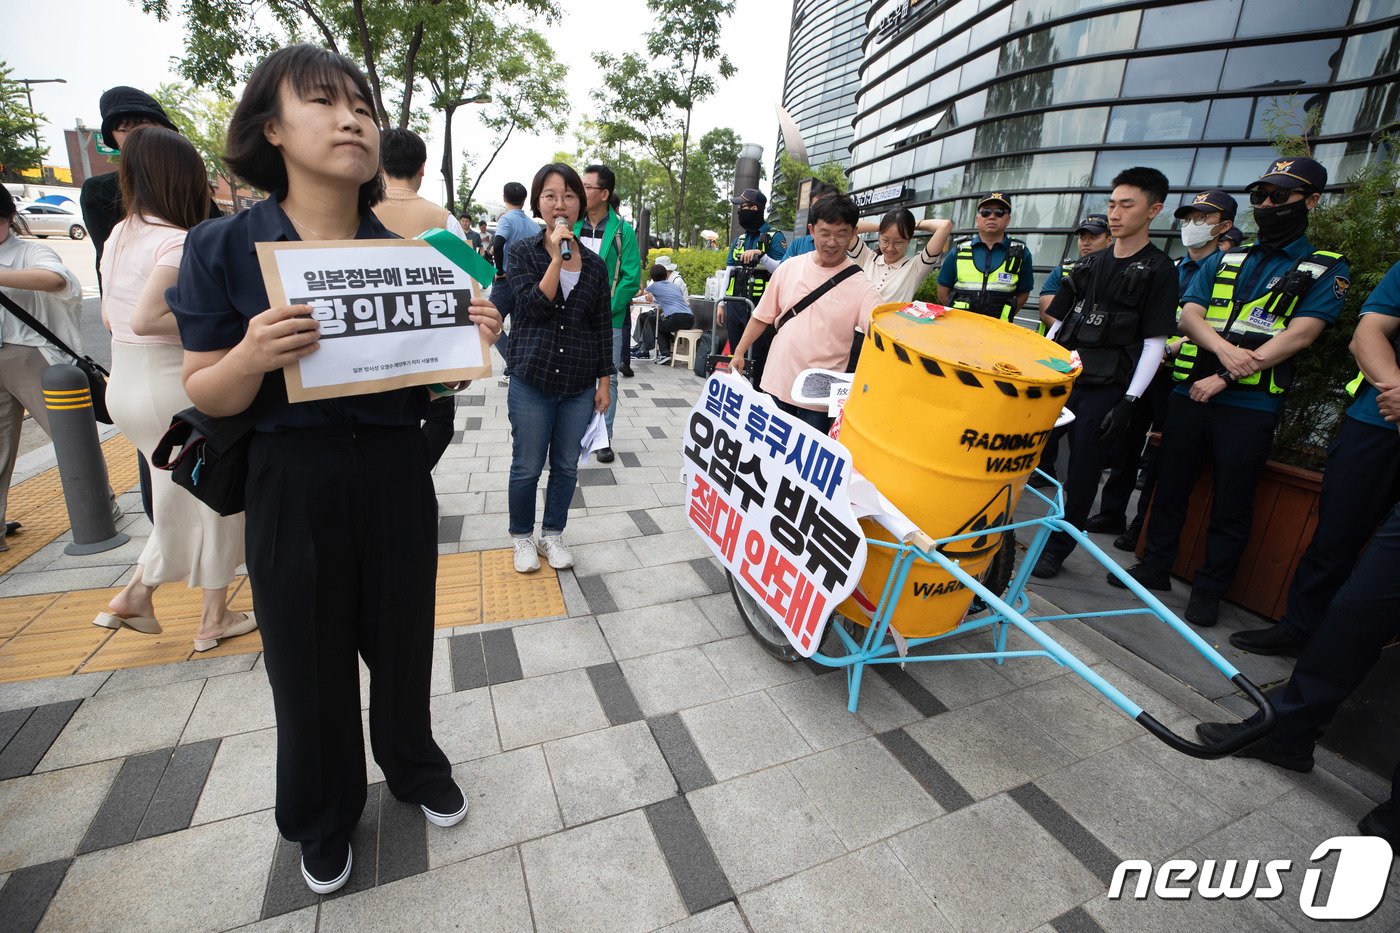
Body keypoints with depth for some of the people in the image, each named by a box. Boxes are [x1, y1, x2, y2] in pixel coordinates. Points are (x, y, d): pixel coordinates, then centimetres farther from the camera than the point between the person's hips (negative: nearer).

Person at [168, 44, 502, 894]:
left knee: (402, 639, 17)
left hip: (397, 475, 2)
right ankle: (325, 817, 43)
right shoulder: (223, 248, -6)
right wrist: (252, 356, -25)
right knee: (309, 658, 15)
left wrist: (474, 341, -14)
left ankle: (414, 765, 47)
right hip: (292, 482, -1)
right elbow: (207, 396, -4)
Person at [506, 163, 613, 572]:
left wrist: (605, 380, 6)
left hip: (579, 385, 2)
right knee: (527, 468, 7)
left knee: (566, 466, 12)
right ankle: (522, 538, 29)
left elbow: (603, 326, 8)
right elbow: (534, 306, -14)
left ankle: (552, 535, 31)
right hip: (532, 382, -2)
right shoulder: (522, 253, 0)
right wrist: (557, 256, -18)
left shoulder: (595, 264, 5)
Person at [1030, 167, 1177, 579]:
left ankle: (1058, 548, 14)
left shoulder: (1158, 270, 0)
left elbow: (1155, 343, -5)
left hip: (1106, 390, -4)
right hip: (1060, 378, 5)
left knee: (1083, 473, 1)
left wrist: (1129, 401, -12)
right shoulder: (1089, 263, 14)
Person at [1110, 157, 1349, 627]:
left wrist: (1225, 378, -16)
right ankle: (1155, 567, 23)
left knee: (1231, 505, 4)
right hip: (1189, 393, 3)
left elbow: (1300, 334, -7)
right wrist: (1224, 349, -17)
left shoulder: (1326, 269, 6)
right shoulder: (1224, 261, 16)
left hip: (1250, 407, -3)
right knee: (1170, 487, 9)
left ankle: (1209, 590, 17)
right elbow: (1189, 315, 4)